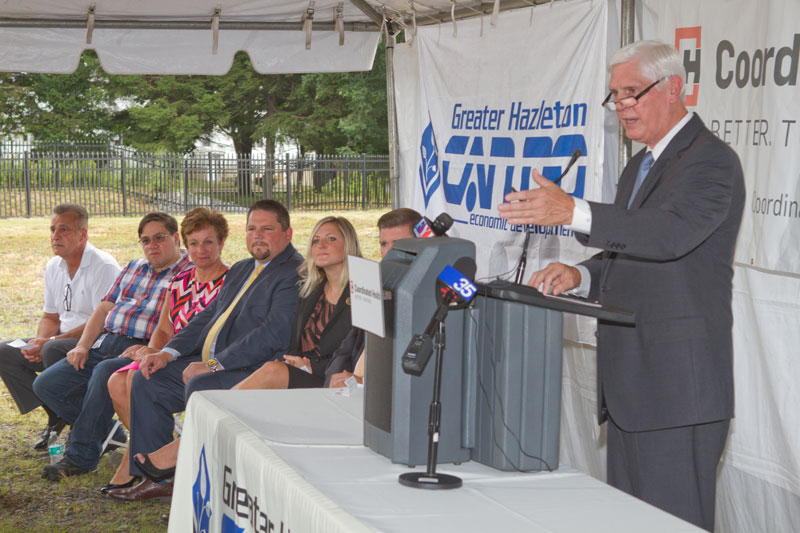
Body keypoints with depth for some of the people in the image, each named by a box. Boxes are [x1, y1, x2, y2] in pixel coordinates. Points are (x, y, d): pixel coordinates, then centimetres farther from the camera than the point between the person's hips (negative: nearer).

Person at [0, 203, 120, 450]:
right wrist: (39, 342, -6)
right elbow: (50, 316, 18)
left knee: (54, 350, -35)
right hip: (64, 340, 8)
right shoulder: (53, 267, 11)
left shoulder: (104, 267, -16)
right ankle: (55, 416, 1)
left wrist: (49, 342, -23)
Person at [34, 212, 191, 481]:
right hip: (104, 345, 8)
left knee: (104, 373, -38)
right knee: (46, 384, -2)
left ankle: (81, 456, -25)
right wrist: (83, 346, 7)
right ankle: (107, 431, 13)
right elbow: (104, 308, 20)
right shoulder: (134, 268, 22)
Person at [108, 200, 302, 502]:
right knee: (147, 379, 5)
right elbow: (209, 316, 23)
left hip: (253, 372, -10)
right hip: (213, 364, 10)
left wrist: (214, 364, -23)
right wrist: (169, 352, 7)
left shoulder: (295, 274, -12)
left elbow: (275, 333, -23)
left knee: (200, 386, -33)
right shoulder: (240, 271, 21)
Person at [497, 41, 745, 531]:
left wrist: (573, 212, -40)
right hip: (630, 381, 10)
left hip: (679, 386, -10)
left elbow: (669, 233, -29)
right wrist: (581, 276, 1)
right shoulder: (640, 165, 21)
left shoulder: (710, 160, -11)